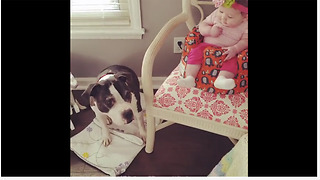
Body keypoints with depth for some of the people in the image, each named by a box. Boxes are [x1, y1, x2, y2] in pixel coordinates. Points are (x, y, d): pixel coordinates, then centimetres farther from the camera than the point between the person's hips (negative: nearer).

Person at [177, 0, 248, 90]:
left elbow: (245, 40, -9)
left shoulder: (245, 26, -7)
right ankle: (190, 77, -30)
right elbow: (202, 24, 3)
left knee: (232, 60, -31)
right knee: (195, 52, -23)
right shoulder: (216, 15, -2)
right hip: (207, 45, 2)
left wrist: (235, 49, -29)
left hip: (227, 52, -1)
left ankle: (221, 79, -50)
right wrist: (210, 31, -18)